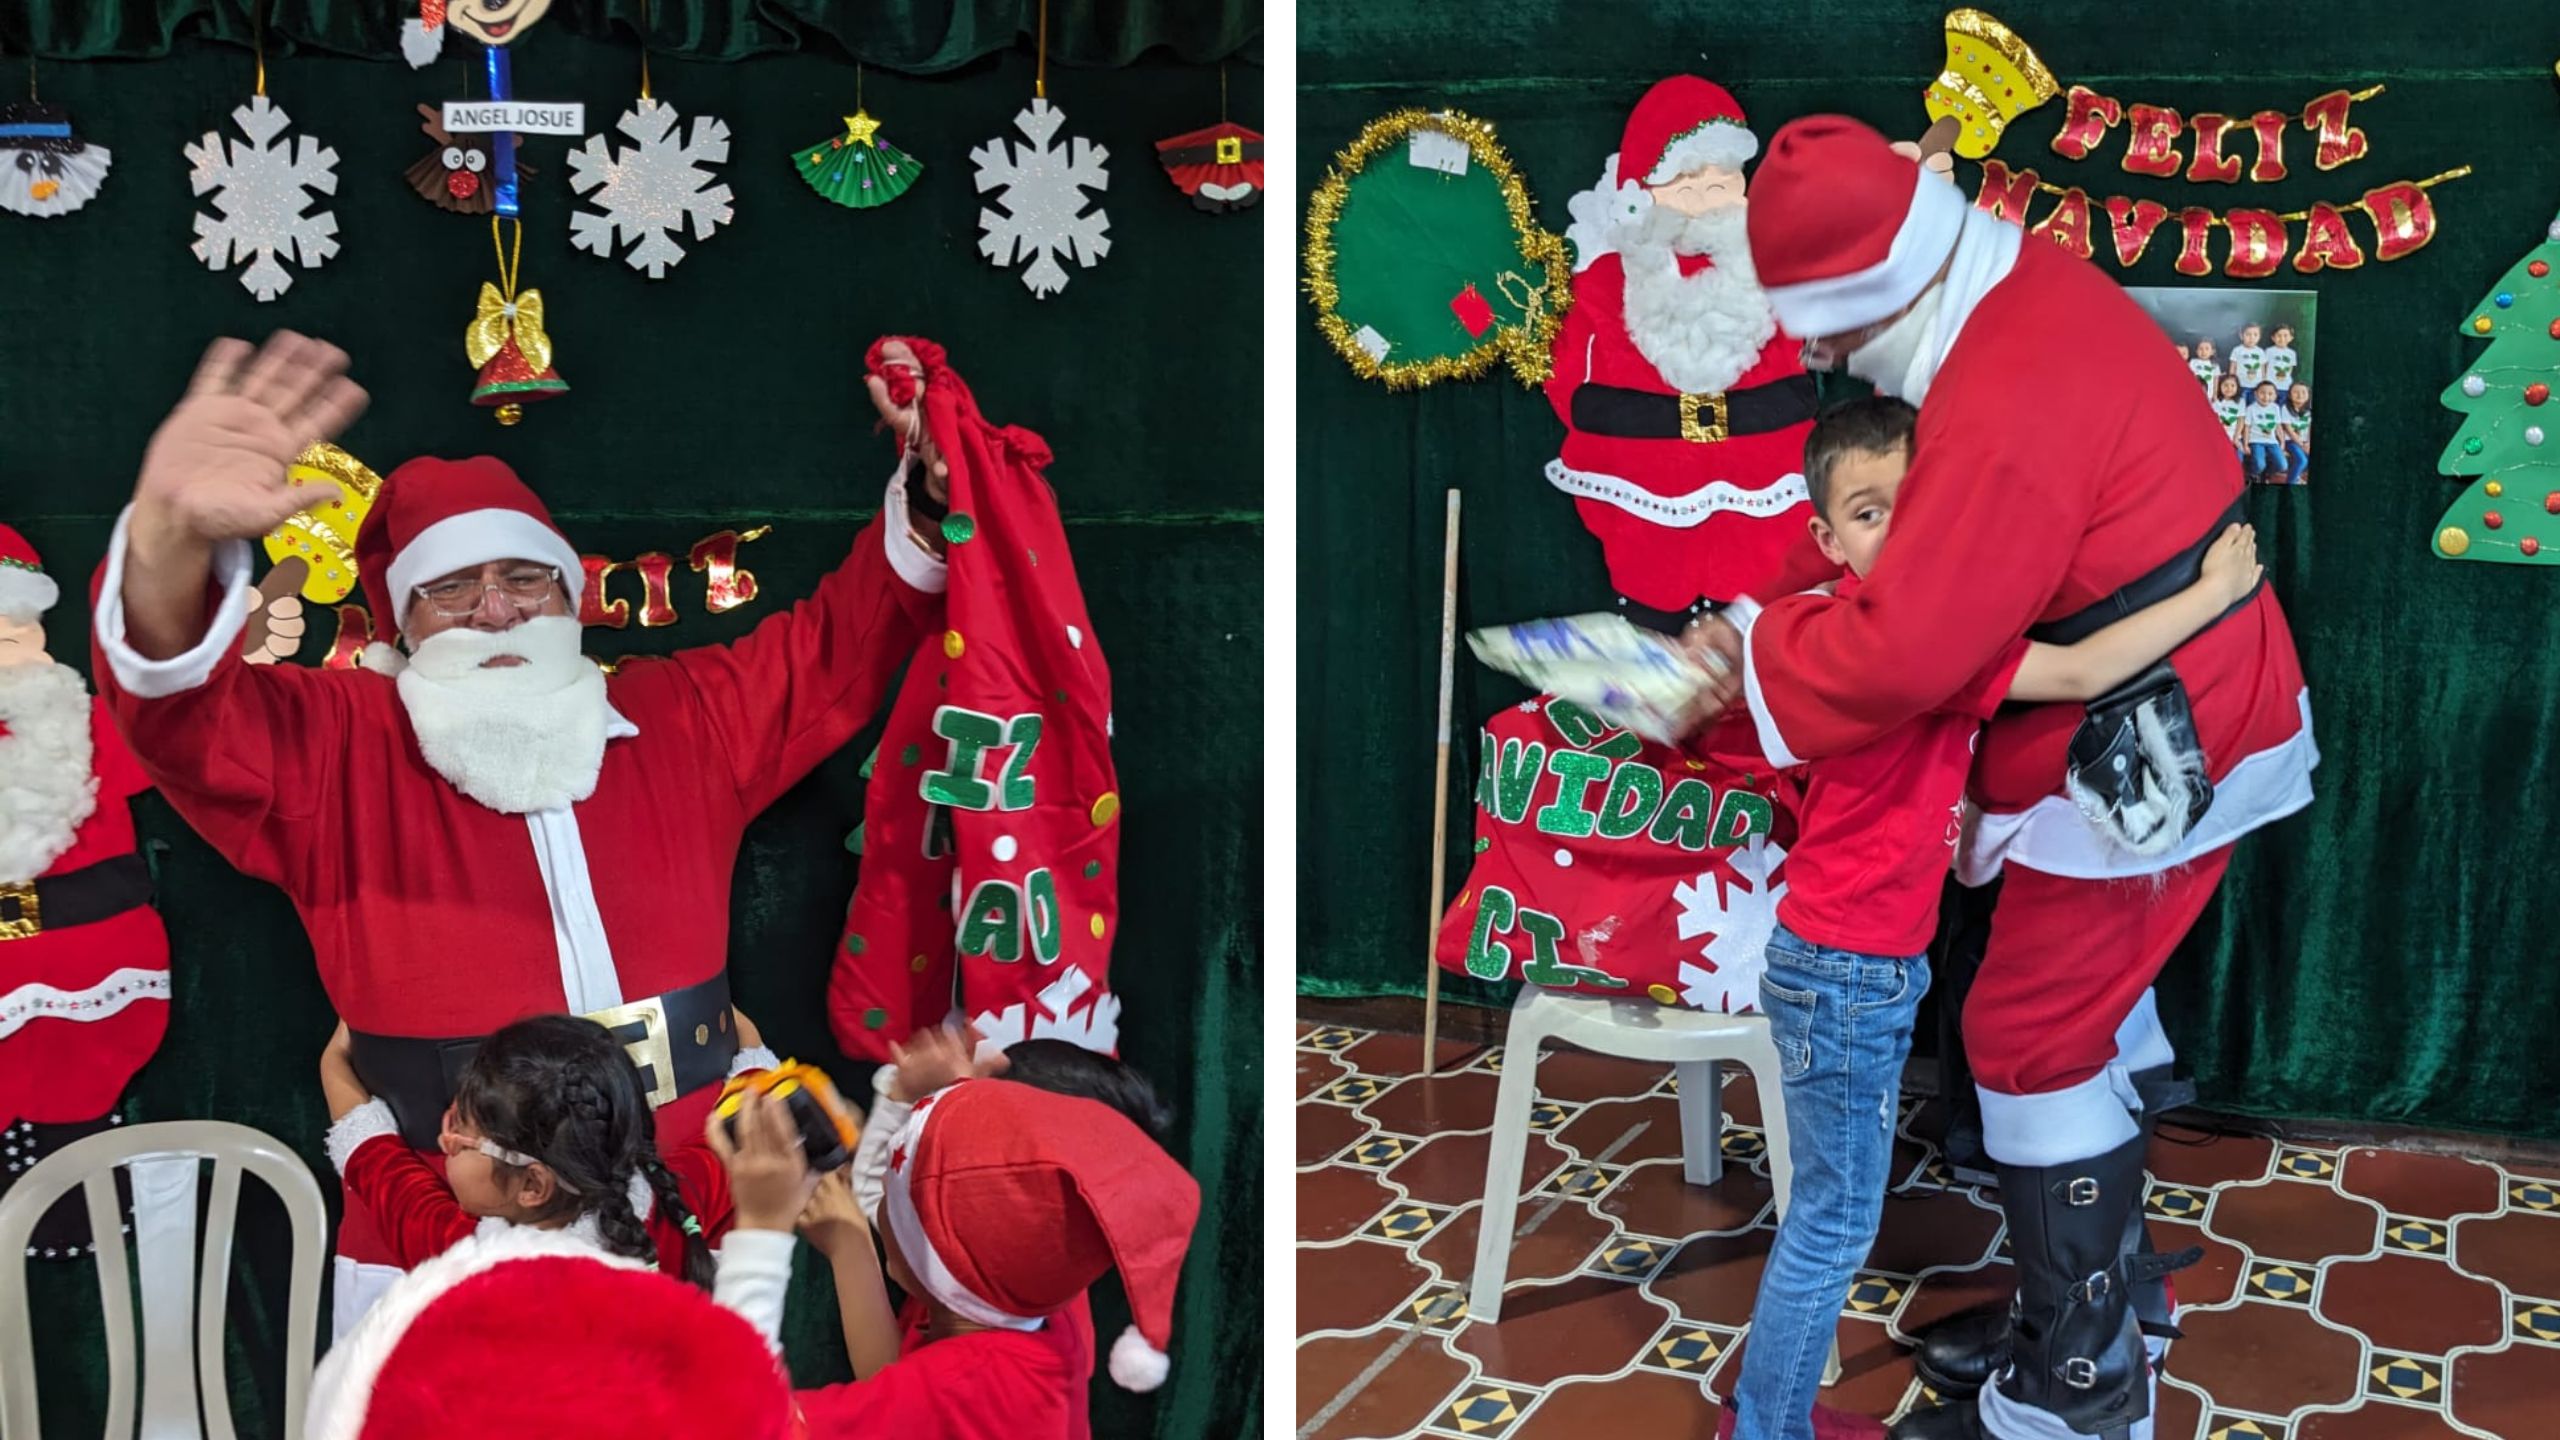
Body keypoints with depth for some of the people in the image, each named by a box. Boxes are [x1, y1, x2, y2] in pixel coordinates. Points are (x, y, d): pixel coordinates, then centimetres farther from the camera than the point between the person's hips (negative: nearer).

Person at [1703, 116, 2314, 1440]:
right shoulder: (2026, 286, 2)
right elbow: (1944, 553, 10)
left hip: (2152, 756, -10)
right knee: (2088, 999, 20)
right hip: (2177, 715, 10)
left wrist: (1753, 647, -13)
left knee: (2031, 1037, 0)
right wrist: (1782, 619, -1)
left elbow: (1900, 657, -30)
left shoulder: (2004, 414, -31)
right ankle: (2110, 1292, 37)